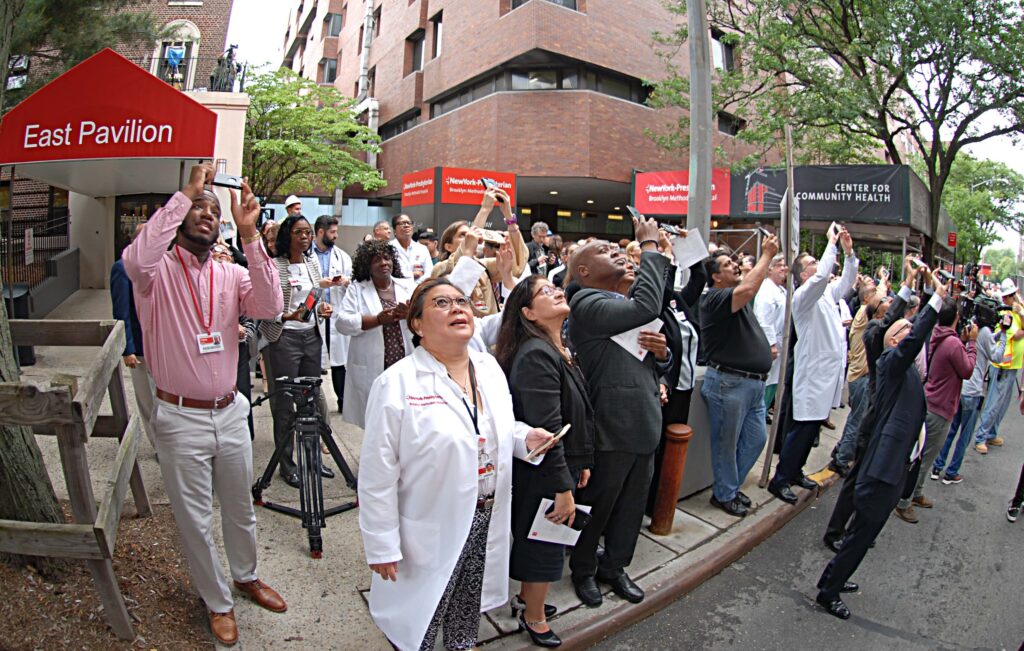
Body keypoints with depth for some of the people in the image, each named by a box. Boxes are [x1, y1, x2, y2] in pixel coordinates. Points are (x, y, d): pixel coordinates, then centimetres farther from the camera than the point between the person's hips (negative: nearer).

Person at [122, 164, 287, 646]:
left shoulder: (229, 275, 2)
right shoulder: (158, 270, -7)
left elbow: (269, 306, -16)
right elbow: (137, 260, -32)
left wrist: (249, 235, -21)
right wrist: (185, 193, -26)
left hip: (229, 413, 4)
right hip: (180, 419, -3)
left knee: (240, 509, 20)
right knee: (195, 520, 11)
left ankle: (246, 577, 44)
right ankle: (218, 603, 32)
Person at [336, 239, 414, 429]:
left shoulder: (408, 286, 12)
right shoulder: (356, 289, 7)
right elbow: (342, 322, -5)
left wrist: (411, 313, -18)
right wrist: (378, 319, -15)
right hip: (372, 371, -1)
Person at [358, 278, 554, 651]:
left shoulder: (490, 368, 0)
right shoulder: (397, 384, -19)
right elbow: (378, 474, -15)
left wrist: (525, 438, -5)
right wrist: (382, 546, -13)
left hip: (489, 520, 6)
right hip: (430, 532, -5)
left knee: (469, 608, 27)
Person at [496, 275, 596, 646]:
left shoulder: (556, 350, 6)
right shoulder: (536, 355, -25)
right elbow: (546, 431, -27)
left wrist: (581, 463, 16)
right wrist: (563, 488, -23)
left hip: (562, 465, 9)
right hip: (541, 474, -9)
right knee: (545, 542, 11)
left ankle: (526, 597, 47)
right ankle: (534, 618, 35)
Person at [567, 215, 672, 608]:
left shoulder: (625, 307, 15)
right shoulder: (588, 304, -14)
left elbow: (655, 368, 20)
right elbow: (647, 306, -30)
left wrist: (661, 351, -4)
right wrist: (650, 247, -19)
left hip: (644, 426, 8)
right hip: (610, 430, -8)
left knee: (632, 505, 21)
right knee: (597, 506, 11)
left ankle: (614, 566, 41)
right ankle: (583, 570, 34)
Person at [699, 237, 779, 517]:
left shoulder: (737, 298, 15)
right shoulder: (715, 298, -16)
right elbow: (747, 289, -29)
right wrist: (767, 256, -21)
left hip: (754, 382, 9)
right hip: (729, 382, -9)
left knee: (756, 438, 17)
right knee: (727, 443, 5)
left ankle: (732, 486, 34)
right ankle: (724, 494, 23)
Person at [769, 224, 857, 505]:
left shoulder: (827, 293, 15)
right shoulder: (803, 296, -13)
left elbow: (847, 280, 23)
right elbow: (821, 277, -29)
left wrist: (849, 251, 9)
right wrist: (832, 244, -20)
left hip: (829, 371, 9)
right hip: (814, 372, -9)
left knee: (812, 428, 16)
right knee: (803, 428, -7)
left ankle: (795, 471, 27)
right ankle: (780, 479, 1)